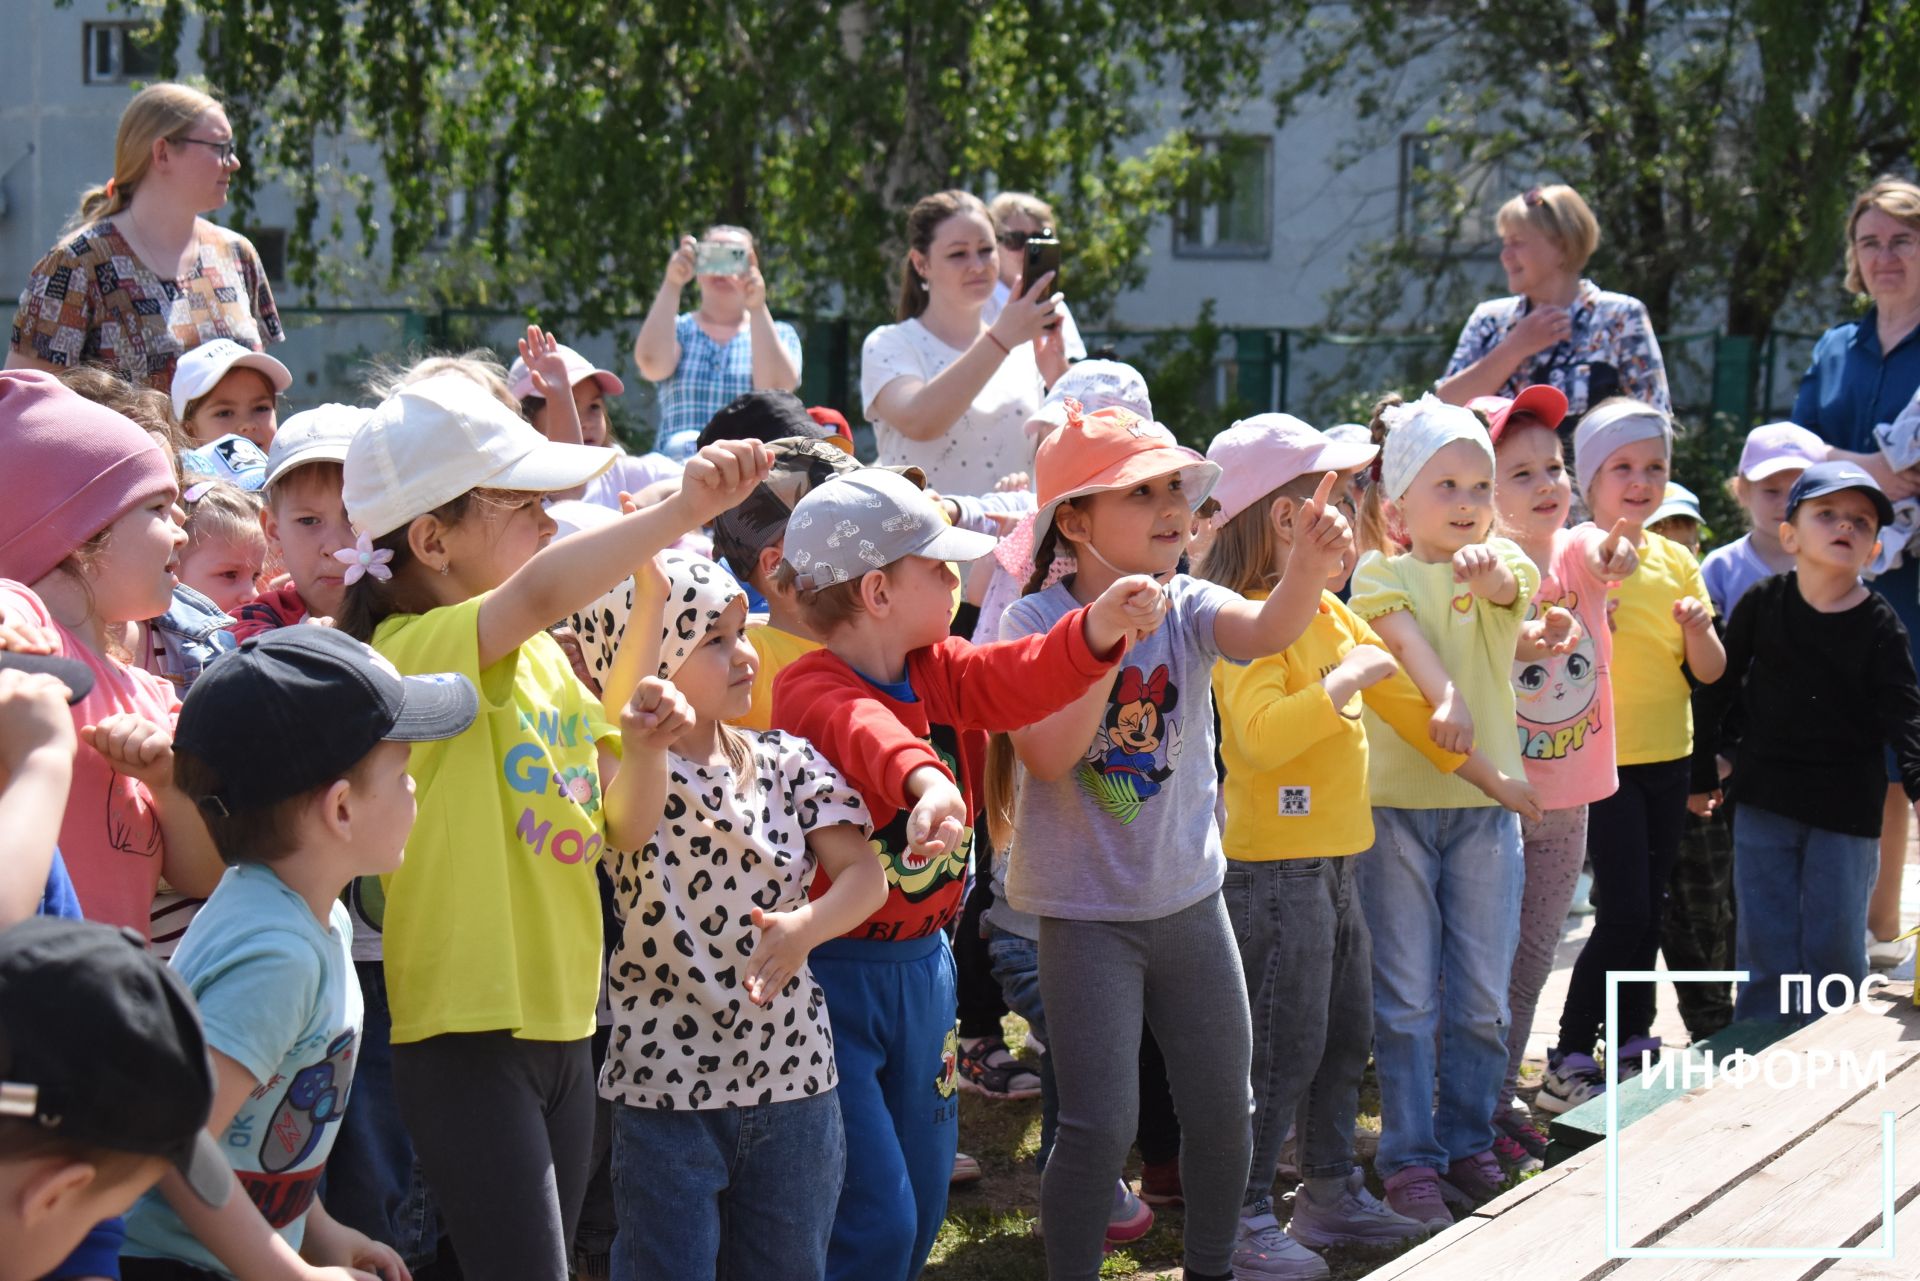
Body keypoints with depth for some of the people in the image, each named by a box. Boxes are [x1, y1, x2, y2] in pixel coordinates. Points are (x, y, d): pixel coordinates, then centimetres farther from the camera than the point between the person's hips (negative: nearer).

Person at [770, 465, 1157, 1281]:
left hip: (923, 963, 8)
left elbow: (1020, 679, -12)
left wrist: (1098, 627, -31)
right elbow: (866, 732, -41)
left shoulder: (941, 671, 6)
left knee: (922, 1205, 15)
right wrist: (925, 777, -63)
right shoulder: (810, 690, -19)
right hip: (831, 969, -8)